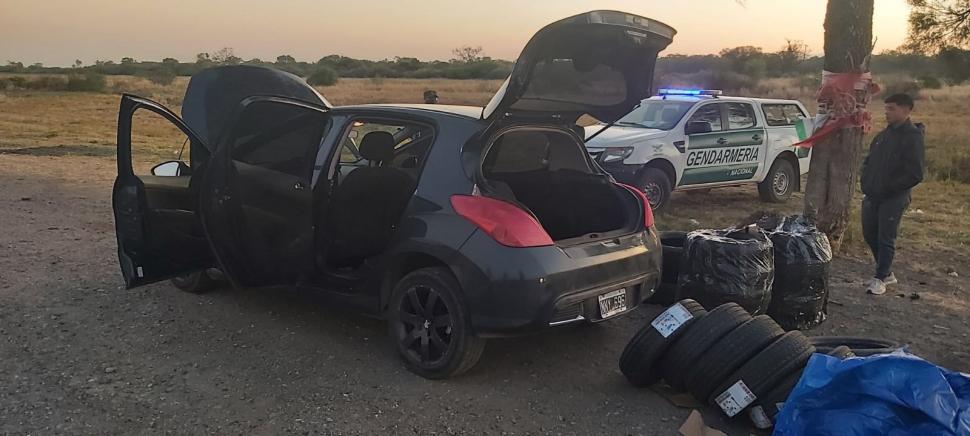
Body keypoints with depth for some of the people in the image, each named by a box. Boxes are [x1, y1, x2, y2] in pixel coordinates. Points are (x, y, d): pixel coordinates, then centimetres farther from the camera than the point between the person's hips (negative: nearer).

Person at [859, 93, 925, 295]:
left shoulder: (912, 136, -12)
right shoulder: (884, 134, 10)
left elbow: (915, 174, -17)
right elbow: (869, 161, 21)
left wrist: (889, 187, -15)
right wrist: (866, 182, 7)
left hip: (894, 199, -8)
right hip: (872, 195, 8)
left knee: (886, 239, -1)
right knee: (870, 235, 13)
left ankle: (880, 278, 10)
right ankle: (887, 273, 28)